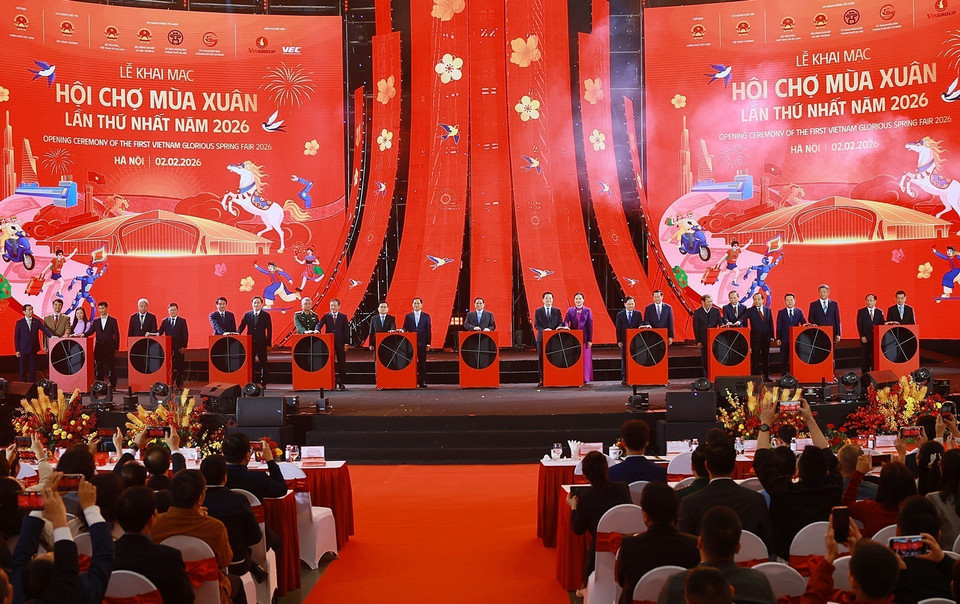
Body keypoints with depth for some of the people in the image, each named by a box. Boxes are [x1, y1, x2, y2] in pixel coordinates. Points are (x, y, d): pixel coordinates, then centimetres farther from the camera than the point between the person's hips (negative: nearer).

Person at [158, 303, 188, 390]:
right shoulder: (164, 321, 11)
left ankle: (179, 385, 8)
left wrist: (184, 346, -8)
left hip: (179, 348, -1)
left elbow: (185, 335, 0)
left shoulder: (182, 321, 5)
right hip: (168, 347, 1)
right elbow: (160, 333, 4)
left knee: (180, 367, 1)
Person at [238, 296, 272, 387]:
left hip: (261, 343, -2)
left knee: (263, 363, 2)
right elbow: (242, 327, 5)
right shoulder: (247, 315, 9)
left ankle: (263, 383, 8)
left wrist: (268, 343, -7)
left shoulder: (266, 315, 2)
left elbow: (269, 330, 0)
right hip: (250, 342, 2)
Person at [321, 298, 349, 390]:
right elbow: (320, 324, -7)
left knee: (342, 363, 2)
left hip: (340, 343, 0)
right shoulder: (326, 316, 7)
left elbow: (346, 331, 3)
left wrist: (346, 343, -4)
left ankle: (342, 383, 6)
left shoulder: (343, 317, 5)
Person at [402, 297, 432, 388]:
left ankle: (422, 381, 3)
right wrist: (403, 330, -18)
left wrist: (428, 343, -1)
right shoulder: (408, 316, 10)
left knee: (422, 362, 0)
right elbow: (405, 328, 7)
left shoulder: (426, 316, 7)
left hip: (422, 343, -1)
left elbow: (428, 330, 4)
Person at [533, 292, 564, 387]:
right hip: (542, 337, 0)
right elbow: (536, 324, 1)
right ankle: (542, 379, 5)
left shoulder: (557, 311, 10)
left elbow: (561, 323, 6)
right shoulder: (538, 311, 8)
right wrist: (543, 330, -17)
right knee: (541, 359, 0)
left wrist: (559, 327, -17)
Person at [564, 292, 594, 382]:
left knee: (585, 358, -1)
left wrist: (590, 340, -5)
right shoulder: (570, 310, 9)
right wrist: (566, 327, -26)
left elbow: (590, 326, 1)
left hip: (584, 337, -1)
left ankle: (585, 378, 4)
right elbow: (566, 321, -1)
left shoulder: (587, 311, 5)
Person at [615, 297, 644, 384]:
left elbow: (640, 326, 2)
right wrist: (619, 340, -6)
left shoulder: (638, 314, 5)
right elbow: (618, 328, 2)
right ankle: (624, 378, 6)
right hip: (624, 340, 0)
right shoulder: (620, 315, 4)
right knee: (624, 359, 3)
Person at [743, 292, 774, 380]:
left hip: (766, 338, 3)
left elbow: (771, 324, 12)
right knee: (755, 358, -3)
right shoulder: (750, 311, 1)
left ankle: (766, 376, 16)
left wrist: (771, 336, 6)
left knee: (766, 357, 9)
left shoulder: (768, 310, 11)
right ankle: (756, 376, 1)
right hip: (755, 338, -3)